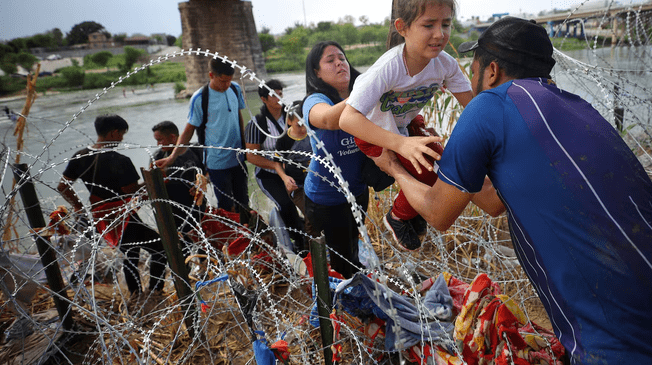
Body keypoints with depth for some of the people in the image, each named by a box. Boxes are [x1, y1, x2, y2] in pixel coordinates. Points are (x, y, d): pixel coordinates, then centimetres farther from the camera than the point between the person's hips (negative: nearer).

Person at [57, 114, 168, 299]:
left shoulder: (80, 157, 0)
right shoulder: (120, 161, -23)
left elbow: (62, 187, 8)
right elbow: (134, 194, -22)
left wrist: (79, 206, 17)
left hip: (100, 220, 8)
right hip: (124, 221, -8)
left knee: (130, 253, 28)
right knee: (160, 249, 9)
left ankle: (135, 294, 41)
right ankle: (154, 293, 14)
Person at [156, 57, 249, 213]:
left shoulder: (235, 89, 0)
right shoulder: (199, 98, -15)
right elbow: (189, 130, -9)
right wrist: (172, 157, -17)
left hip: (238, 158, 5)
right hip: (217, 162, -5)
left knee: (243, 203, 17)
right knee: (226, 207, 1)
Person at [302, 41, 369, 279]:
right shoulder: (315, 101, -21)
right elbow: (329, 119, -45)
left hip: (358, 190, 6)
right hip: (326, 198, -6)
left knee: (352, 244, 28)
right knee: (341, 260, 8)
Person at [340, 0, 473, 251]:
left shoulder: (445, 64, -17)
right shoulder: (388, 68, -36)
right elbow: (348, 119, -44)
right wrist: (401, 144, -55)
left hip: (406, 124, 7)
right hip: (374, 133, -6)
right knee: (427, 174, -21)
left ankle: (416, 210, 24)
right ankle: (397, 218, 9)